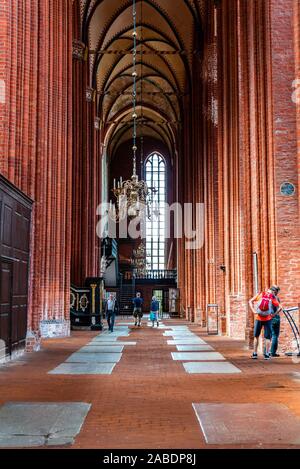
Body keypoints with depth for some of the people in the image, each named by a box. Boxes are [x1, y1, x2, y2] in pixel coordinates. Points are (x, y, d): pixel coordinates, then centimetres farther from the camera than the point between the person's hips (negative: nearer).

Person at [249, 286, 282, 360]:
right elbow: (280, 308, -11)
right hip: (267, 319, -2)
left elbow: (250, 301, 4)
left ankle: (255, 354, 15)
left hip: (258, 318, 2)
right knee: (268, 337, 9)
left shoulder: (260, 294, 4)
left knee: (256, 336, 14)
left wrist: (253, 310, 0)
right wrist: (274, 314, -1)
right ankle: (266, 354, 7)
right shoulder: (273, 298, -2)